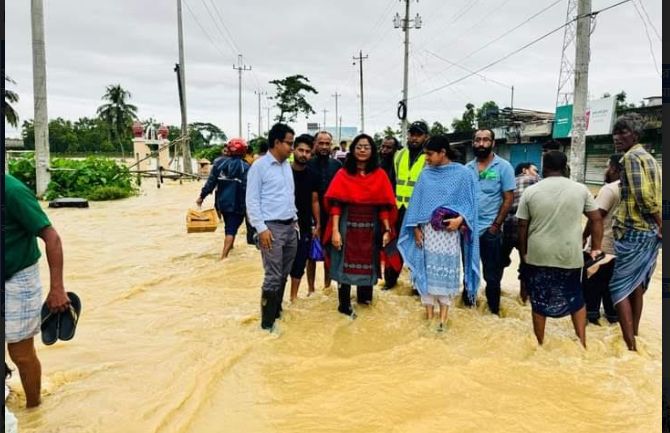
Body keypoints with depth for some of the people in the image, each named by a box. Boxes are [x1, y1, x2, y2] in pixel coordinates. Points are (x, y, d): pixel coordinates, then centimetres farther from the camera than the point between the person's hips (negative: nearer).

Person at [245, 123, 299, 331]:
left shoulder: (287, 166, 13)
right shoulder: (259, 166, -9)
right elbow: (252, 200, -11)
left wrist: (295, 219, 15)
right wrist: (261, 228, -16)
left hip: (290, 227, 7)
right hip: (272, 228, -7)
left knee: (284, 275, 13)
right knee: (273, 277, -6)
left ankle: (276, 312, 28)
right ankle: (267, 322, 6)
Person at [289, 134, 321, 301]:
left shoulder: (312, 175, 4)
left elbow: (314, 201, 9)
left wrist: (317, 225, 6)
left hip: (305, 227, 3)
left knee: (299, 264, 10)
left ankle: (293, 296, 25)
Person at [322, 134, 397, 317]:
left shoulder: (380, 175, 1)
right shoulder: (343, 174, -4)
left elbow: (384, 205, 0)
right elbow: (335, 204, -9)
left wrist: (387, 229, -7)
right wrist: (335, 230, -16)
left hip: (371, 227, 2)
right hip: (347, 226, -2)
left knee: (367, 262, 15)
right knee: (346, 263, 5)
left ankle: (364, 295, 37)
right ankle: (344, 304, 17)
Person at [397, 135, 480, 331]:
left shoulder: (463, 174, -1)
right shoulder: (425, 174, 8)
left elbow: (469, 202, -1)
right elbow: (417, 201, 7)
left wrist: (460, 219, -18)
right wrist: (416, 227, -1)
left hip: (449, 231, -3)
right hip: (426, 230, 3)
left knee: (446, 271, 0)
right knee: (427, 270, 4)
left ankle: (443, 317, 10)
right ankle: (428, 315, 14)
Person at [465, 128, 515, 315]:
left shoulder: (503, 167, -5)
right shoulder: (467, 168, 6)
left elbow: (508, 199, -6)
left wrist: (496, 225, -11)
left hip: (490, 230, -3)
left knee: (492, 275, 6)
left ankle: (494, 312, 21)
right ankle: (467, 306, 31)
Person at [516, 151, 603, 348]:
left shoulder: (530, 191, -1)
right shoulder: (581, 189, 2)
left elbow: (522, 227, 1)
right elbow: (596, 219, 4)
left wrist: (523, 253, 11)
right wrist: (596, 248, 12)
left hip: (538, 256, -1)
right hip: (571, 255, 1)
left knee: (539, 302, 12)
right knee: (576, 300, 19)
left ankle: (540, 345, 20)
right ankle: (582, 343, 17)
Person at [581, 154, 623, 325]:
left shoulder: (609, 189, -19)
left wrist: (584, 236, -12)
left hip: (600, 245, -7)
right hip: (618, 245, 7)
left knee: (592, 281, 6)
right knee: (610, 281, 17)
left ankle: (591, 312, 12)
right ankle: (612, 313, 24)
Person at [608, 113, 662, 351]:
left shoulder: (631, 156, -13)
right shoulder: (649, 158, 17)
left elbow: (643, 195, -22)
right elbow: (657, 195, 16)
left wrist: (661, 225, -13)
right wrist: (659, 226, 14)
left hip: (634, 231, -9)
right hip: (651, 232, 9)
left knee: (619, 286, -2)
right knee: (637, 285, 18)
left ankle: (630, 346, -1)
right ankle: (634, 336, 29)